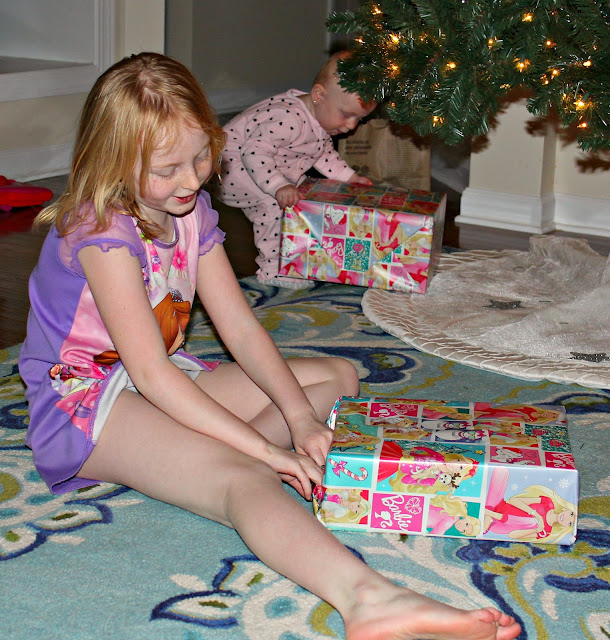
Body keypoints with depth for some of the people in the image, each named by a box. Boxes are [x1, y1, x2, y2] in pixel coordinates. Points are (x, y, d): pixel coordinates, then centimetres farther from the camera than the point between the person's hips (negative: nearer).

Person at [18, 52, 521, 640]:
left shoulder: (190, 210, 4)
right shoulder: (102, 229, -21)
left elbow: (241, 329, 1)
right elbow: (150, 374, -27)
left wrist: (299, 415, -15)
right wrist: (263, 447, -30)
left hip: (164, 382, 10)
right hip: (84, 401, -10)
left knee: (336, 376, 7)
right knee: (243, 478, -37)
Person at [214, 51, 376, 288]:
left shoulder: (321, 119, -1)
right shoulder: (288, 119, -34)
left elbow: (324, 154, 17)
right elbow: (255, 152, -40)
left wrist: (350, 177, 9)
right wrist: (278, 186, -48)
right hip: (232, 166, -10)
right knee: (275, 201, -24)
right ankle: (272, 270, -14)